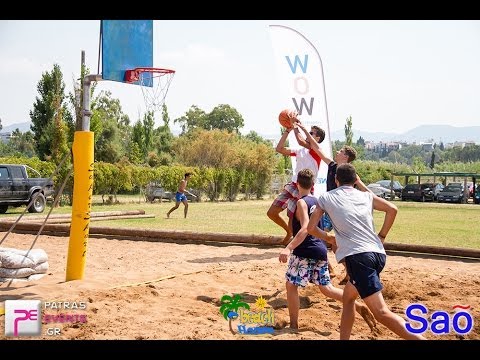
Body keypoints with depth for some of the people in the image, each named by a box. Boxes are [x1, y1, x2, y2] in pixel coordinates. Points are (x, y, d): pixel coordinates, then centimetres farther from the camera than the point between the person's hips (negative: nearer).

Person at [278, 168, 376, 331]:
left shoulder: (301, 202, -11)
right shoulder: (316, 201, 12)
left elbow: (305, 229, -24)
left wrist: (288, 248, -33)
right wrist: (327, 236, 44)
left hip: (306, 251, -8)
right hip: (320, 250, 8)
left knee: (291, 285, 4)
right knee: (326, 288, 13)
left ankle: (293, 325, 5)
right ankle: (359, 306, 3)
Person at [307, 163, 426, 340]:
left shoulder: (326, 197, 13)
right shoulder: (366, 196, 21)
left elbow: (311, 228, 15)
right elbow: (392, 209, 11)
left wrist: (329, 238, 33)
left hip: (358, 257, -6)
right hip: (378, 254, 6)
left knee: (381, 312, -12)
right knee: (348, 296, 27)